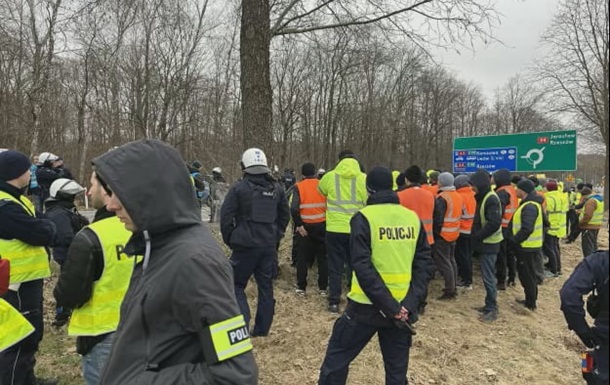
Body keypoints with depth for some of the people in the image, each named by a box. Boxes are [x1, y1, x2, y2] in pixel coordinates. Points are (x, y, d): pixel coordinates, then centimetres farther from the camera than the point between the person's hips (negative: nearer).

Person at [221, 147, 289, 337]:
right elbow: (285, 215, 14)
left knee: (236, 285, 9)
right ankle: (262, 328, 21)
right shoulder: (277, 189, 8)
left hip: (245, 244, -4)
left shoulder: (239, 188, -8)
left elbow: (226, 216, -8)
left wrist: (230, 240, 4)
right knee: (266, 286, 14)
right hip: (269, 245, 5)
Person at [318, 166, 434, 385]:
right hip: (402, 308, 5)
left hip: (366, 306, -4)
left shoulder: (364, 218, -11)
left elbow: (363, 268, -19)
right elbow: (425, 265, -1)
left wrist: (390, 307, -16)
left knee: (337, 358, 14)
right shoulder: (413, 218, 2)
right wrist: (409, 303, -7)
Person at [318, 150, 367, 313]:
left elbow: (320, 190, 20)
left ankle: (334, 302, 12)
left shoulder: (330, 176, 0)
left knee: (335, 267, 10)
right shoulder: (364, 179, -3)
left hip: (334, 228, 0)